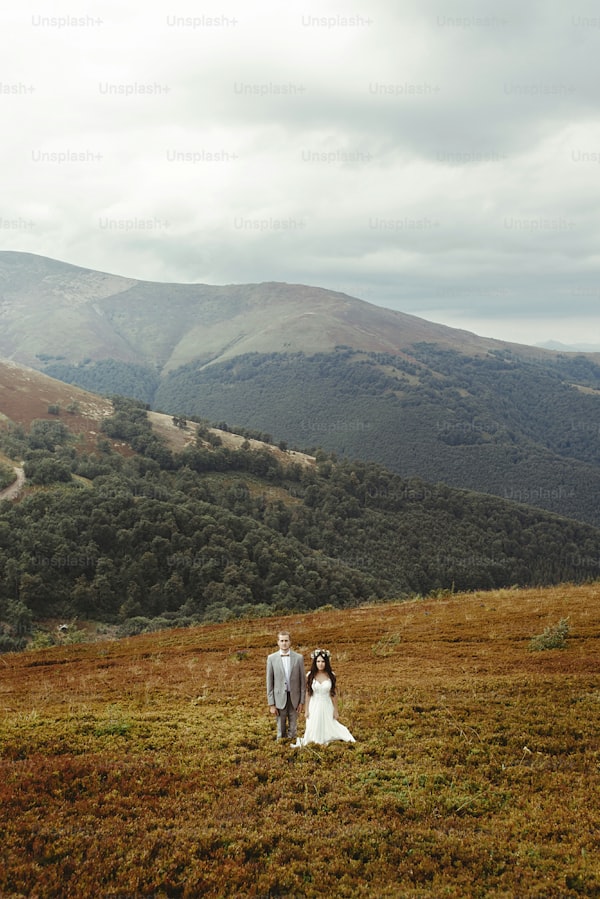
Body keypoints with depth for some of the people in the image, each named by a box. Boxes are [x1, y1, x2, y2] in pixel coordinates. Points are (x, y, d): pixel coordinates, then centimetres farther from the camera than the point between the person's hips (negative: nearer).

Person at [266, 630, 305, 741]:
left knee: (293, 729, 6)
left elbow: (302, 681, 4)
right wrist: (271, 704, -4)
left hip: (294, 698, 1)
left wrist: (302, 701, 0)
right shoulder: (271, 658, -1)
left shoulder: (298, 658, 0)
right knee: (281, 729, 6)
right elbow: (269, 682, 0)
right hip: (280, 698, -1)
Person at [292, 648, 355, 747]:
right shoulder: (310, 675, -8)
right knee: (314, 726, 9)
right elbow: (308, 693, -1)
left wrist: (335, 710, 1)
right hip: (314, 706, 0)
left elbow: (334, 694, -2)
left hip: (327, 706, 0)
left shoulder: (331, 675, -7)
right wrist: (307, 710, 1)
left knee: (329, 725, 7)